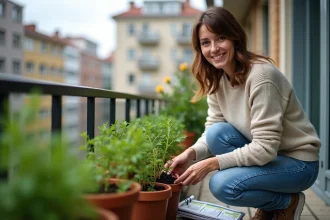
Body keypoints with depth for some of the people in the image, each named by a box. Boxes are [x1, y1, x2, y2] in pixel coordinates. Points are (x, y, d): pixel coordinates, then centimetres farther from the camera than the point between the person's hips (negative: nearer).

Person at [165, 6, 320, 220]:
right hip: (264, 155, 7)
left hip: (298, 162, -7)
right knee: (217, 132, -19)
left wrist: (210, 163, -31)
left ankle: (288, 202, 4)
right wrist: (191, 153, -23)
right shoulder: (217, 79, -3)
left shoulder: (260, 75, -27)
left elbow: (265, 147, -29)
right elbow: (211, 129, -4)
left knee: (222, 184, -26)